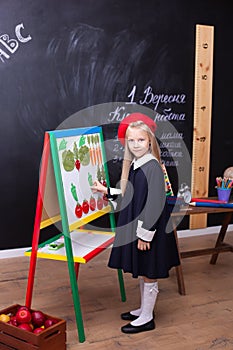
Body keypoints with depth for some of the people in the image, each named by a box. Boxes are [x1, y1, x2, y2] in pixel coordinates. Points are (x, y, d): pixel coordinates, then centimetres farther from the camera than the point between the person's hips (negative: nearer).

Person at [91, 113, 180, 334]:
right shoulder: (134, 165, 7)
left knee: (149, 274, 5)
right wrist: (106, 191, 15)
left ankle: (147, 319, 19)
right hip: (135, 226, 9)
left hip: (149, 230, -9)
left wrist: (145, 233, -20)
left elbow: (155, 203, -21)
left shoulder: (152, 166, -19)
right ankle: (144, 309, 37)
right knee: (141, 272, 21)